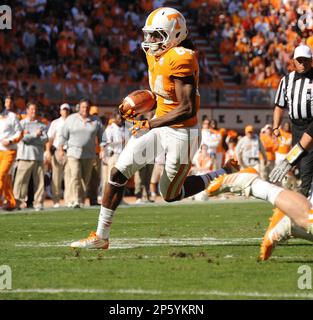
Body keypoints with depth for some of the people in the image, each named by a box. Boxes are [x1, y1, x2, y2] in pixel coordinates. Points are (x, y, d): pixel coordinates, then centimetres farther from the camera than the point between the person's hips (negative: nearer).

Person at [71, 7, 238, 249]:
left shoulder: (181, 59, -23)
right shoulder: (156, 55, 5)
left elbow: (188, 109, -27)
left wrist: (150, 125, -24)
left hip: (181, 134, -8)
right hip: (160, 126, 8)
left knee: (171, 194, 8)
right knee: (118, 173, -3)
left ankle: (223, 176, 25)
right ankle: (101, 236, 3)